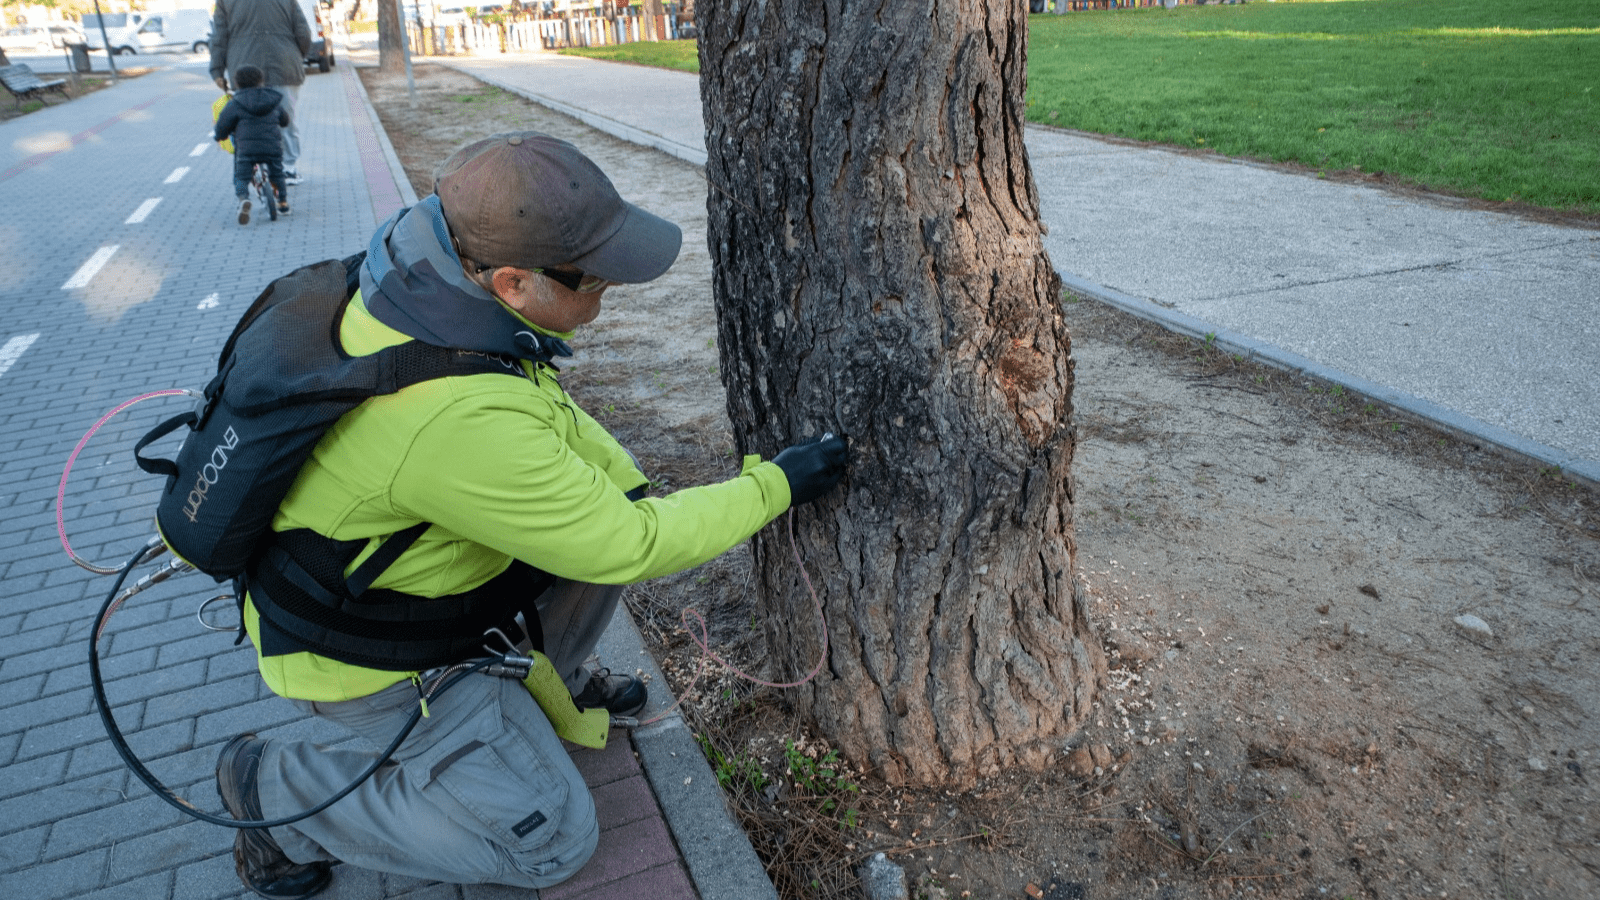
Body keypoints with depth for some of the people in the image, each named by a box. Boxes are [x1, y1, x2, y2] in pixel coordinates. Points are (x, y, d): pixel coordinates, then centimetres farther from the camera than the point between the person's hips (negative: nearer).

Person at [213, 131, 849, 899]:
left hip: (389, 561, 8)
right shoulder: (458, 420, -41)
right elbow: (627, 548, -28)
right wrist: (775, 485, -18)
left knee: (606, 507, 1)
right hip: (363, 649, -8)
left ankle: (546, 685, 23)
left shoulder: (433, 273, -15)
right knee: (553, 837, 0)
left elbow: (545, 410, 4)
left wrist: (639, 490, -1)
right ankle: (274, 786, 8)